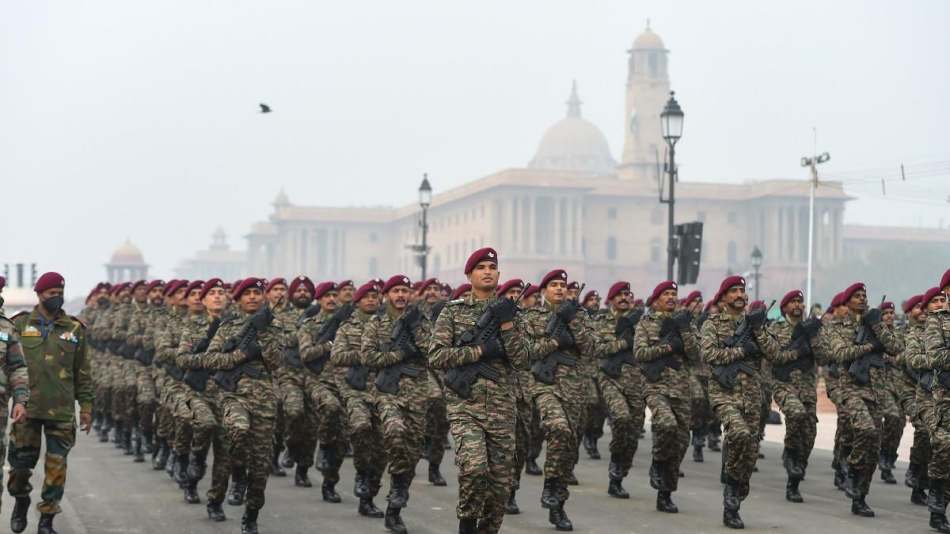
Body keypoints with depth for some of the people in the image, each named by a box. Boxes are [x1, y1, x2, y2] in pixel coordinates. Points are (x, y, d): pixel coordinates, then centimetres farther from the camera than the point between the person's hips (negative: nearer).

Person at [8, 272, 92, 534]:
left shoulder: (74, 329, 6)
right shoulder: (21, 324, 4)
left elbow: (82, 372, 10)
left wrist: (86, 406, 8)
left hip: (61, 410, 0)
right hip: (27, 407, 0)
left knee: (56, 464, 0)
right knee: (21, 461, 5)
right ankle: (21, 499, 33)